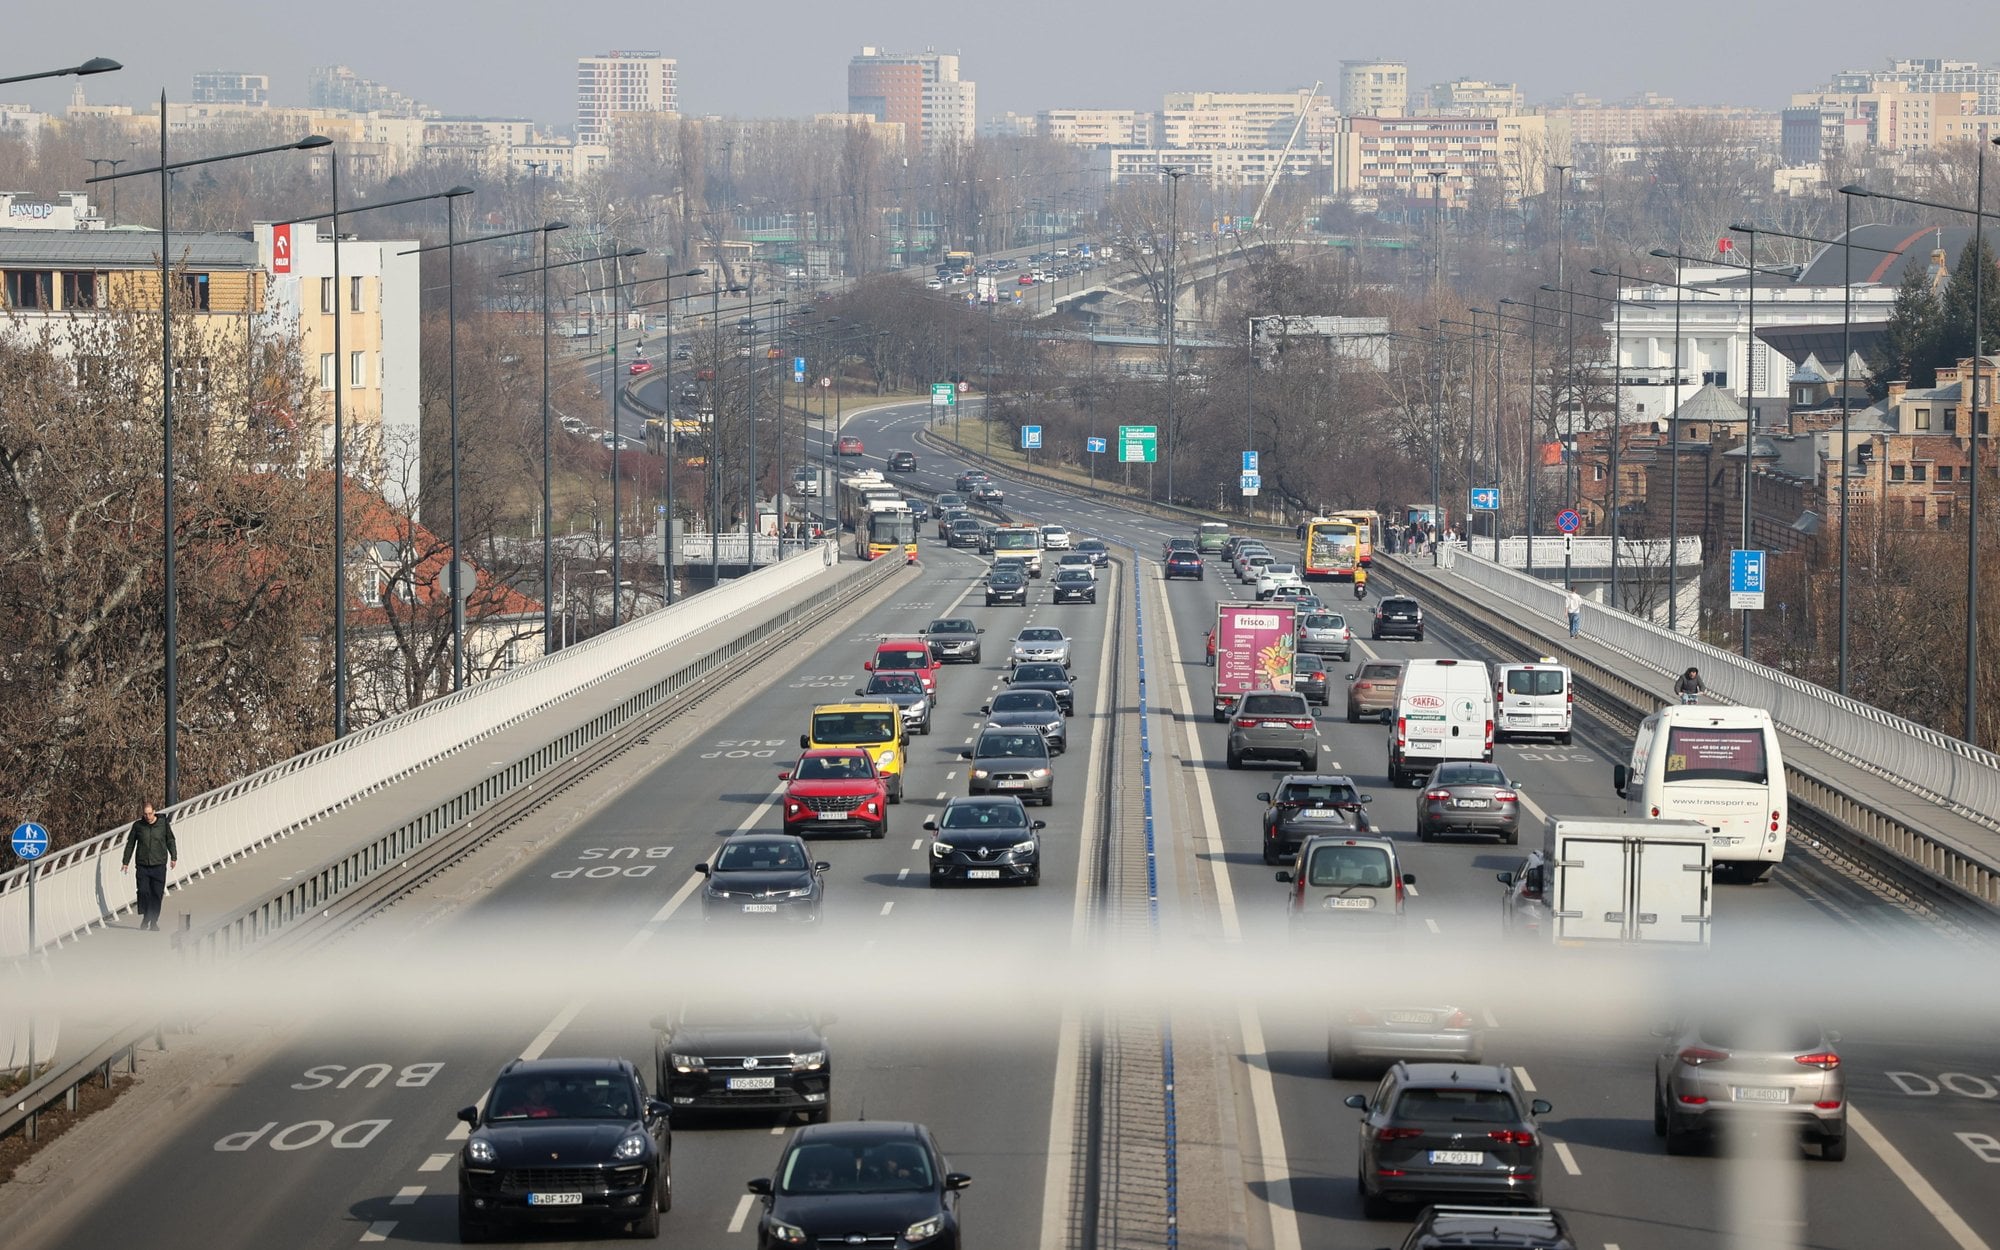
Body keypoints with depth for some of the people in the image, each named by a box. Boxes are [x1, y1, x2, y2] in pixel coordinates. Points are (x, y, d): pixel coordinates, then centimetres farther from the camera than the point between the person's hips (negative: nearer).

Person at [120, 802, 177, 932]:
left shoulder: (163, 823, 1)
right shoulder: (138, 826, 2)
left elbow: (170, 841, 11)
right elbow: (130, 844, 10)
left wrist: (173, 857, 6)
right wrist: (125, 862, 11)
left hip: (159, 865, 0)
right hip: (142, 865, 0)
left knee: (157, 893, 0)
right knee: (143, 892, -6)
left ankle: (154, 921, 8)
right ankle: (144, 920, 4)